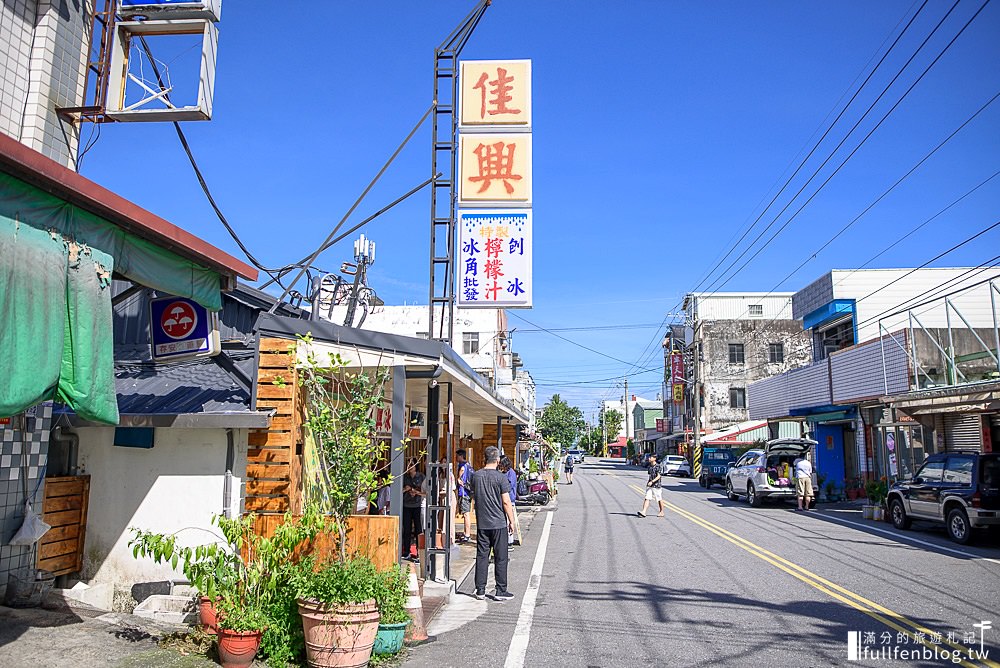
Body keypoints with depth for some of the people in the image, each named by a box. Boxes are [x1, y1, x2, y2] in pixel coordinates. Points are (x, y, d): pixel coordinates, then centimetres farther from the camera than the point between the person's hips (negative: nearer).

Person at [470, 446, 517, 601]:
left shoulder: (475, 476, 1)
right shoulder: (500, 477, -12)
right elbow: (506, 502, -11)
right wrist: (511, 521, -2)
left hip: (481, 523, 4)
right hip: (499, 523, -4)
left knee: (481, 556, 10)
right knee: (500, 557, 4)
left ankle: (480, 590, 14)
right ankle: (501, 591, 9)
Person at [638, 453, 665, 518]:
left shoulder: (658, 466, -13)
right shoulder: (649, 466, 9)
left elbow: (658, 476, -19)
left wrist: (652, 482, -28)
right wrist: (648, 481, 14)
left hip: (657, 486, -6)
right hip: (650, 486, 6)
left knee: (659, 499, 8)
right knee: (647, 498, -5)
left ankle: (661, 512, 24)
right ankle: (643, 512, -12)